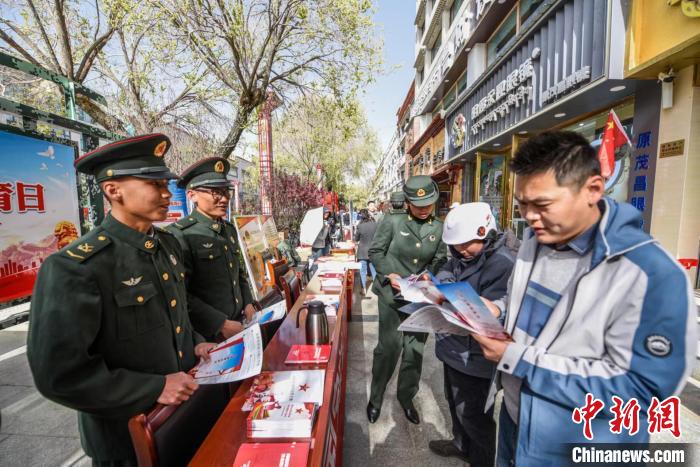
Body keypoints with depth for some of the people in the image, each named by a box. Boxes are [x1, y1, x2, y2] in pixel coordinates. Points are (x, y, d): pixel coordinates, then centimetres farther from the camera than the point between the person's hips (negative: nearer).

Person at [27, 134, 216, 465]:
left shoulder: (168, 245, -1)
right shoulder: (74, 267, -24)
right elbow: (58, 373, -24)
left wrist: (194, 343, -1)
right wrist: (155, 388, -24)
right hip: (130, 437, -6)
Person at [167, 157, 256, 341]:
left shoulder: (230, 229, 6)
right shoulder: (179, 234, -17)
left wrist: (248, 304, 4)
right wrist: (221, 324, -20)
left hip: (238, 326, 7)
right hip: (206, 336, -7)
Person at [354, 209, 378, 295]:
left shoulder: (360, 225, -14)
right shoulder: (375, 224, -9)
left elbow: (356, 239, -1)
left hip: (363, 252, -2)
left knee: (363, 271, 9)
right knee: (374, 270, 13)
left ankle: (364, 289, 15)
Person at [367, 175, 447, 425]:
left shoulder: (440, 229, 0)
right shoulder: (392, 223, -9)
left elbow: (439, 261, 8)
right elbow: (375, 252, -3)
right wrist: (389, 275, -15)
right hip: (391, 294, -3)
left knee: (415, 349, 14)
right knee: (389, 346, 4)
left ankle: (406, 397, 38)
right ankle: (376, 397, 30)